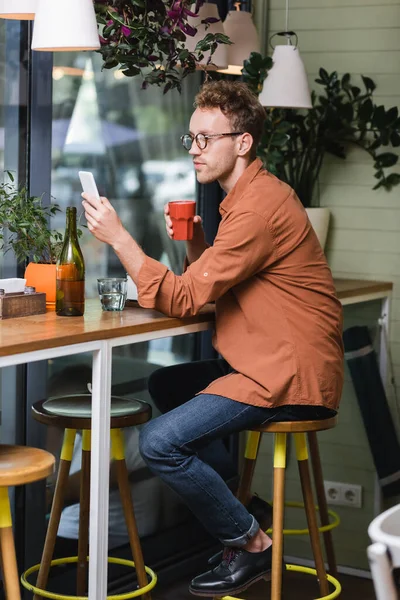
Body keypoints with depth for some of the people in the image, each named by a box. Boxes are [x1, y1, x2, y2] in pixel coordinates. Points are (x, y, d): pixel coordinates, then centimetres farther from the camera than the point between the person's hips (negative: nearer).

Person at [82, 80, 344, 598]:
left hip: (289, 376, -11)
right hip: (267, 362, 11)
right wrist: (195, 245, 1)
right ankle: (237, 509, 24)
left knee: (159, 442, -19)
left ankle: (252, 545, -1)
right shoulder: (251, 195, 16)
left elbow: (182, 300, -21)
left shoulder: (258, 206, -19)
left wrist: (117, 236, -20)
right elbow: (206, 288, 20)